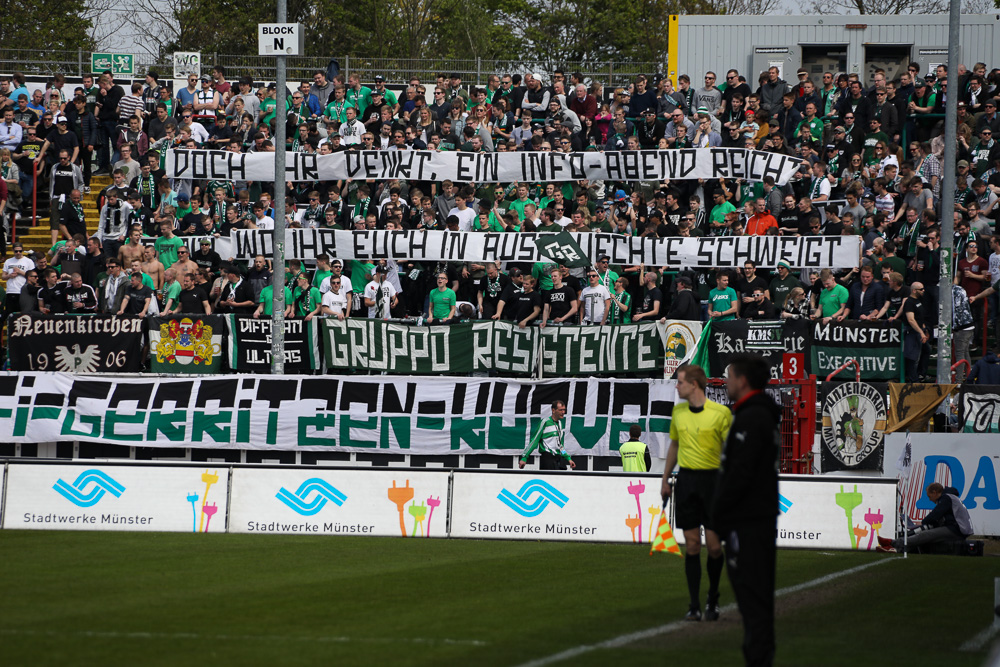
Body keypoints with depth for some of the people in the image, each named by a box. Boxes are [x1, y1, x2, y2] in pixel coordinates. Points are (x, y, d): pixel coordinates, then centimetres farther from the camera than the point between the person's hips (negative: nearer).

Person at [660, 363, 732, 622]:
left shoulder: (720, 413, -7)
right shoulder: (678, 412, 9)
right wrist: (665, 479, 20)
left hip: (712, 479, -4)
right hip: (686, 480, 4)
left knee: (714, 545, -2)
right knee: (692, 545, 1)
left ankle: (713, 599, 18)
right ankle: (694, 605, 4)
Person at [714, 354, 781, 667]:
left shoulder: (750, 419, -17)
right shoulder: (765, 415, 17)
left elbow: (740, 474, -23)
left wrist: (717, 515, -14)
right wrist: (720, 515, 20)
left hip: (746, 523, -10)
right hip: (761, 519, 10)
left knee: (750, 594, -9)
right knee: (757, 594, 14)